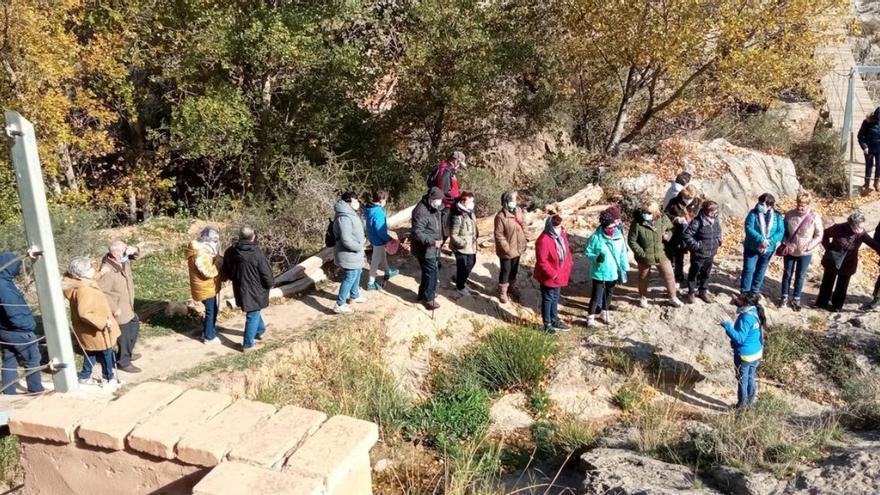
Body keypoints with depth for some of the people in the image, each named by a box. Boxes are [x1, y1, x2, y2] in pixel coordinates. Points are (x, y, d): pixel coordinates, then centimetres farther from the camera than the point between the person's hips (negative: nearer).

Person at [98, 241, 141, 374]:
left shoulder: (123, 261, -5)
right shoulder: (107, 271, -30)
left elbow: (136, 254, 11)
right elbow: (101, 292, -31)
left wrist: (133, 250, -15)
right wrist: (114, 308, -26)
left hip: (127, 306, 10)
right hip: (119, 310, -9)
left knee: (134, 326, 27)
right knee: (124, 335, 4)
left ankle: (128, 353, 45)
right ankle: (123, 362, 23)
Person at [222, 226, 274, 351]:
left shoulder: (230, 252, -8)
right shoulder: (257, 254, -26)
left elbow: (226, 272, 6)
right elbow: (267, 274, -18)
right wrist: (270, 284, 3)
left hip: (240, 289, 6)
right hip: (255, 291, -6)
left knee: (254, 311, 29)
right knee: (253, 316, 9)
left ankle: (260, 330, 50)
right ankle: (247, 344, 16)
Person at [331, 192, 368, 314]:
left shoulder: (350, 214, 7)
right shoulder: (344, 218, -28)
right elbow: (346, 240, -31)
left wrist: (359, 245, 11)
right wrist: (359, 247, -18)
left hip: (354, 254, 11)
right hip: (349, 255, -11)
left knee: (357, 274, 25)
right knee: (349, 278, -1)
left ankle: (354, 296, 45)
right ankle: (339, 305, 9)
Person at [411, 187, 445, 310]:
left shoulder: (434, 207, 4)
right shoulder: (421, 211, -27)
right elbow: (417, 233, -30)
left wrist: (439, 239, 16)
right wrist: (432, 242, -36)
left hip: (432, 248, 9)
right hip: (425, 249, -9)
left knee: (430, 271, 20)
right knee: (431, 273, -1)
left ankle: (423, 293, 37)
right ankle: (428, 298, 14)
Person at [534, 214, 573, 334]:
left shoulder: (561, 234, -2)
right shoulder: (544, 241, -28)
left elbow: (566, 251, 12)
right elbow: (542, 262, -25)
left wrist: (569, 265, 8)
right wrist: (553, 274, -23)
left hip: (559, 275, 8)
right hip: (548, 277, -8)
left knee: (555, 298, 22)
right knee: (547, 299, 9)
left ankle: (555, 321, 37)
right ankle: (547, 324, 23)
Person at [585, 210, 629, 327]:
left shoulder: (619, 236, -7)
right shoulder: (596, 237, -19)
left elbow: (623, 254, 1)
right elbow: (587, 252, -10)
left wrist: (624, 270, 1)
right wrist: (596, 257, -29)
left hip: (613, 273, 4)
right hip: (599, 273, -4)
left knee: (609, 294, 21)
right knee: (597, 296, 1)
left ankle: (605, 313, 41)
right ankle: (590, 317, 16)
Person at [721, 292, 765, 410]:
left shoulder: (745, 317, -30)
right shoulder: (755, 312, -4)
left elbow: (740, 338, -30)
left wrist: (728, 326, -31)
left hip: (744, 355, -8)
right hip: (756, 353, 8)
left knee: (743, 380, 11)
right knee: (751, 378, 23)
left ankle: (742, 405, 27)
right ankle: (750, 402, 38)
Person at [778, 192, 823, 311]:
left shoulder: (815, 218, -15)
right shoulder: (790, 215, -9)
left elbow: (819, 236, -7)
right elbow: (784, 231, 4)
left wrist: (807, 247, -15)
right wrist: (785, 244, -7)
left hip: (805, 253, -2)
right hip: (789, 251, 2)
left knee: (800, 276, 11)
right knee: (787, 274, 14)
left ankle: (796, 299, 26)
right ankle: (785, 296, 29)